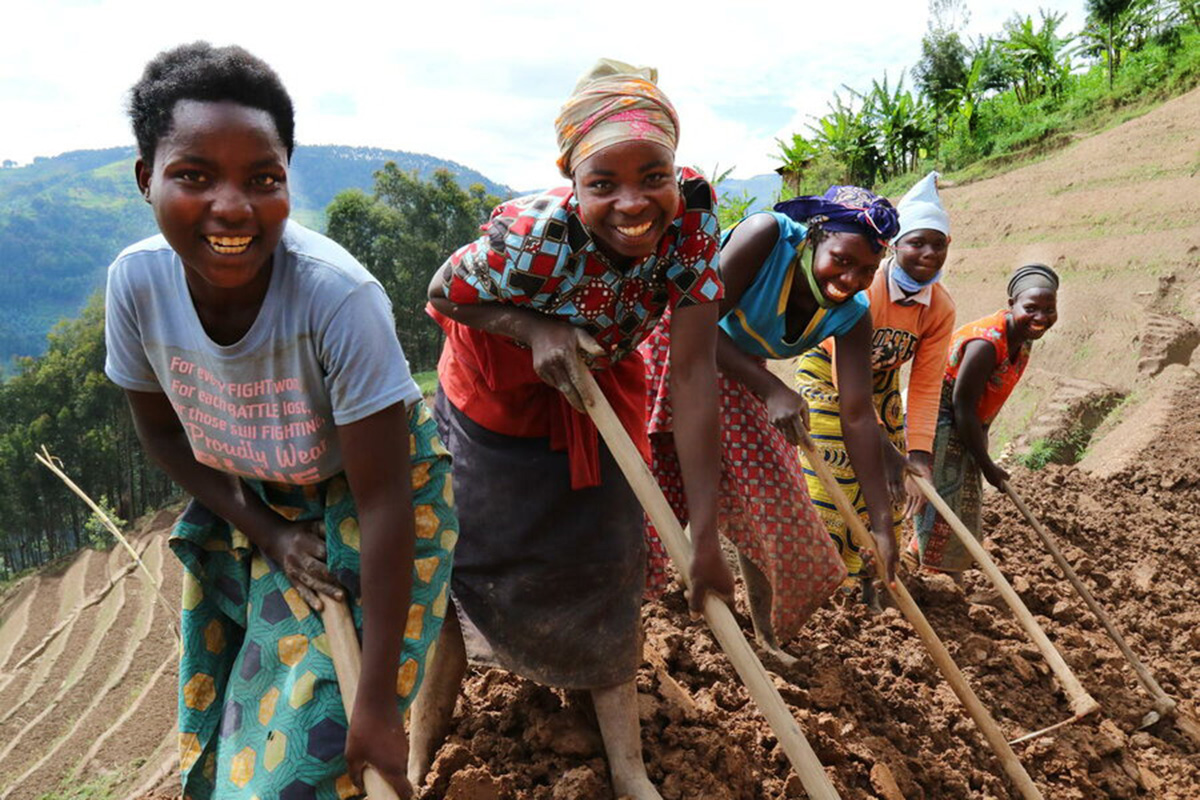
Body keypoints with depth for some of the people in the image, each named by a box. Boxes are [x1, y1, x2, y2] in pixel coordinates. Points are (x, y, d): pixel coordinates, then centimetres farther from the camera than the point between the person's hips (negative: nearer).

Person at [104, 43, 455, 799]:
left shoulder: (340, 297, -35)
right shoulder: (137, 280, -21)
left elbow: (381, 502, -30)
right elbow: (163, 430, -1)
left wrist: (378, 704, -26)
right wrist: (266, 532, -11)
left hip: (364, 495, -4)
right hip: (248, 503, 4)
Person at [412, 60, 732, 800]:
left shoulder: (690, 212, -30)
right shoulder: (531, 235, -38)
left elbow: (694, 371, -31)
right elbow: (444, 296, -17)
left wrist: (706, 532, -33)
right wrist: (534, 330, -36)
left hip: (598, 394, 3)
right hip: (498, 398, -2)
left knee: (611, 571, 7)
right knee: (467, 560, 10)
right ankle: (424, 737, 37)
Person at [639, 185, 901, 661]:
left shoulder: (852, 317, -16)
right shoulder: (767, 235, -30)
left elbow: (859, 415, -16)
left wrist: (881, 520, -20)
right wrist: (772, 390, -36)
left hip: (738, 379, 5)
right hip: (675, 349, -5)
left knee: (764, 501, 7)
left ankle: (767, 637, 25)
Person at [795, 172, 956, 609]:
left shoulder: (941, 309, -16)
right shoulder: (863, 288, -33)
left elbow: (926, 386, -16)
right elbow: (846, 378, -33)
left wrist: (920, 457, -27)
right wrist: (883, 447, -34)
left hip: (880, 382, 6)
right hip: (827, 375, -5)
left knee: (889, 486, 6)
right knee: (830, 477, -9)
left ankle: (866, 580, 22)